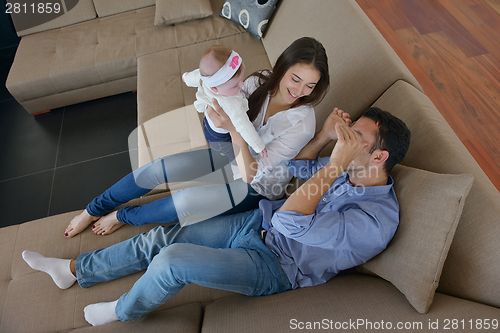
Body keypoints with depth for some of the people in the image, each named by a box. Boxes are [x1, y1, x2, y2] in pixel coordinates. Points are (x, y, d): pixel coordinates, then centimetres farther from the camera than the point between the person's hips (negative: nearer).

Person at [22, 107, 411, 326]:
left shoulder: (376, 220, -25)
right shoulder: (350, 170, 0)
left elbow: (290, 222, -35)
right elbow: (298, 167, 12)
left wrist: (336, 163, -35)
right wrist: (325, 136, -5)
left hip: (274, 265, -7)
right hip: (257, 222, 7)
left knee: (172, 260, -23)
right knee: (160, 239, 2)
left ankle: (124, 310, 14)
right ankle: (74, 270, 25)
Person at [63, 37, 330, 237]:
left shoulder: (302, 123, -27)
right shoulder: (261, 82, -12)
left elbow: (250, 174, -30)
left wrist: (233, 129, -44)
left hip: (259, 187, -5)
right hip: (235, 156, 5)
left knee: (185, 202, -25)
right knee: (156, 169, -7)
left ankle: (123, 217, 8)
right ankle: (94, 210, 17)